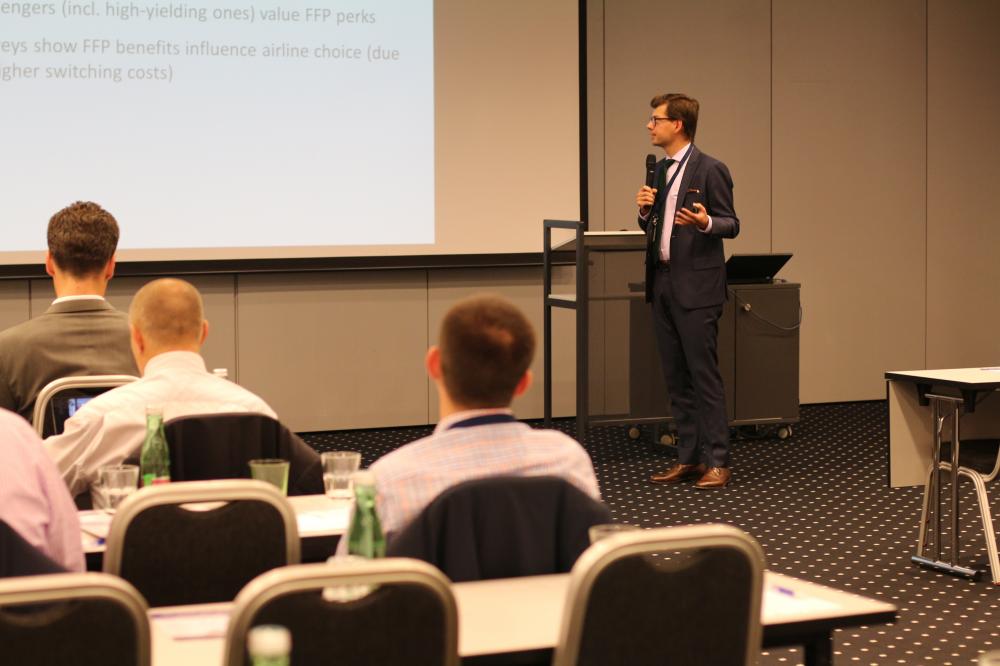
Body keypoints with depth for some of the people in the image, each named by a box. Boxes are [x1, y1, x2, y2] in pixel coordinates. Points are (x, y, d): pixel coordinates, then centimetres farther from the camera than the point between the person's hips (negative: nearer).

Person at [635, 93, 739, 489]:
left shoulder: (710, 170, -8)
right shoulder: (661, 170, 15)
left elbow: (731, 225, -7)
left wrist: (705, 222, -27)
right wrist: (645, 210, 0)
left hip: (696, 286, -8)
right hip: (663, 283, 8)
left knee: (704, 375, -6)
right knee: (675, 378, 10)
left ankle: (717, 462, -2)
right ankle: (688, 458, 17)